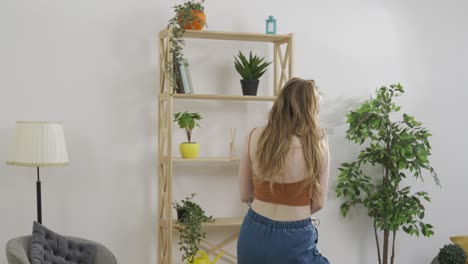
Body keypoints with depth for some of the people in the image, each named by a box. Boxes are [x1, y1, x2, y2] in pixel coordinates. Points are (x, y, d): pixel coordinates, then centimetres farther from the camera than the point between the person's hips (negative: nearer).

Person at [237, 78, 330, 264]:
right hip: (293, 240, -3)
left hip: (254, 234, 3)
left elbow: (245, 195, 4)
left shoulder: (255, 137, -4)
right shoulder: (317, 142, -11)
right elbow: (318, 203, -4)